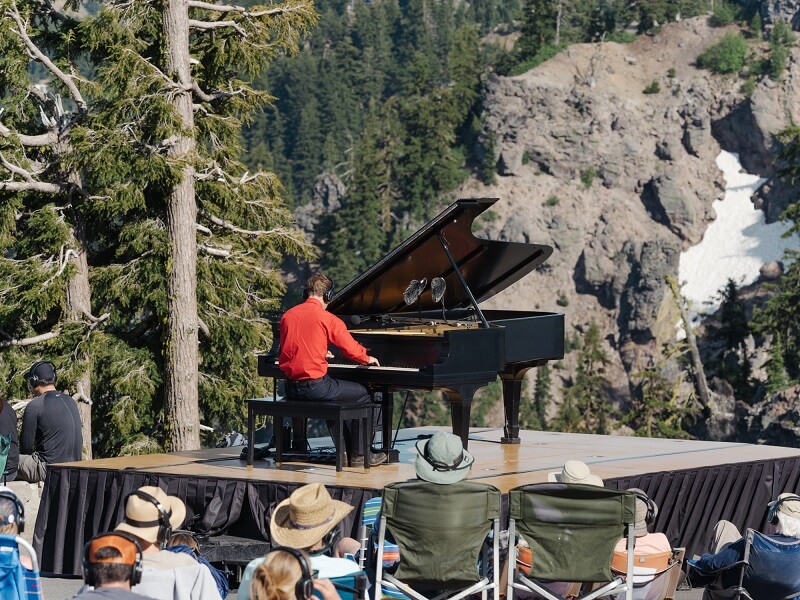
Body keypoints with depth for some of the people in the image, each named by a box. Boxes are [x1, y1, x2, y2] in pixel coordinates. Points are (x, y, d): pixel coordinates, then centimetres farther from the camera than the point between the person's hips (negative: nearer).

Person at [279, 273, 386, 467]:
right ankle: (358, 455, 13)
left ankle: (344, 451, 32)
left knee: (334, 393, 33)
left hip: (291, 389, 7)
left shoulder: (287, 316, 9)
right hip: (314, 384, -7)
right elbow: (352, 349, -6)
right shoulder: (327, 318, -9)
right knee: (362, 394, 13)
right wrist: (368, 358, 17)